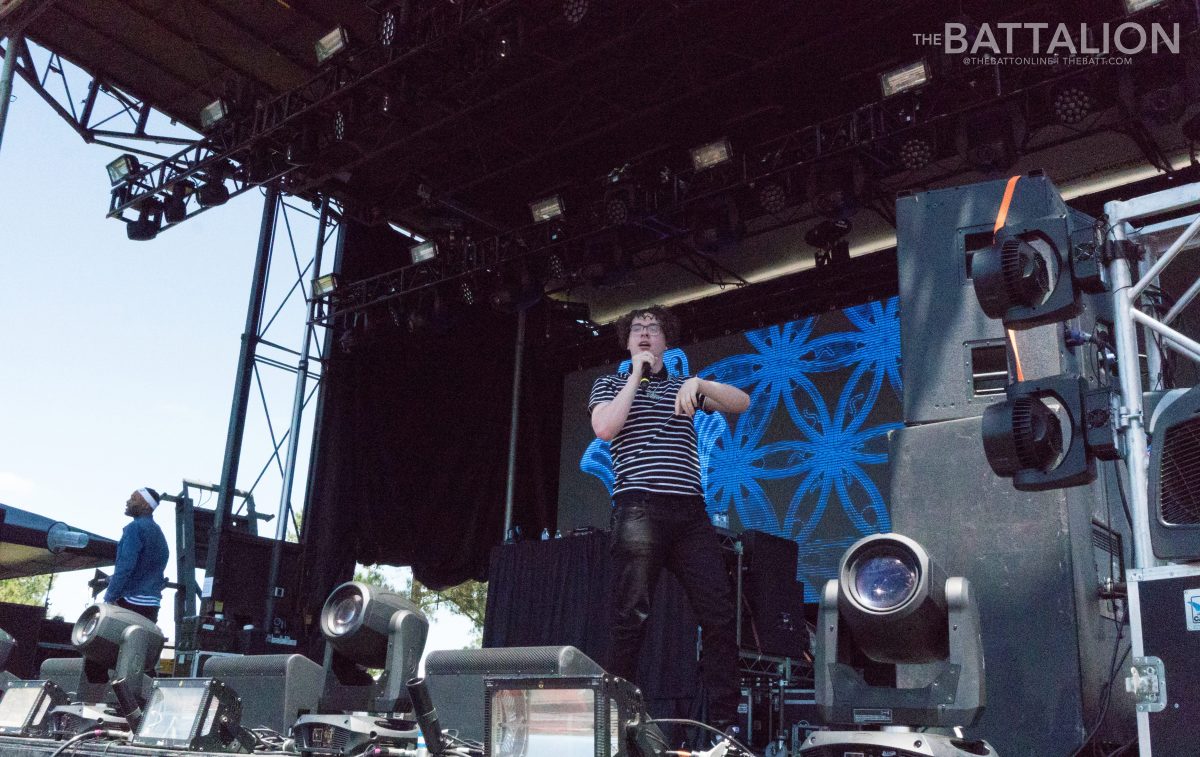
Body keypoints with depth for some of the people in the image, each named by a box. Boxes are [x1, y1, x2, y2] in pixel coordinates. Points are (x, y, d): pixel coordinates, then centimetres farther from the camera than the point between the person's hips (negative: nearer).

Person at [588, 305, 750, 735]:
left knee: (719, 614, -5)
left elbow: (741, 403, 9)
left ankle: (723, 722, 0)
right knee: (631, 615, -8)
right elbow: (604, 429, -4)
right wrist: (636, 376, 1)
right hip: (639, 507, -3)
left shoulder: (684, 386, 22)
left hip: (690, 510, 3)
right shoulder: (611, 384, 16)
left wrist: (699, 384, -9)